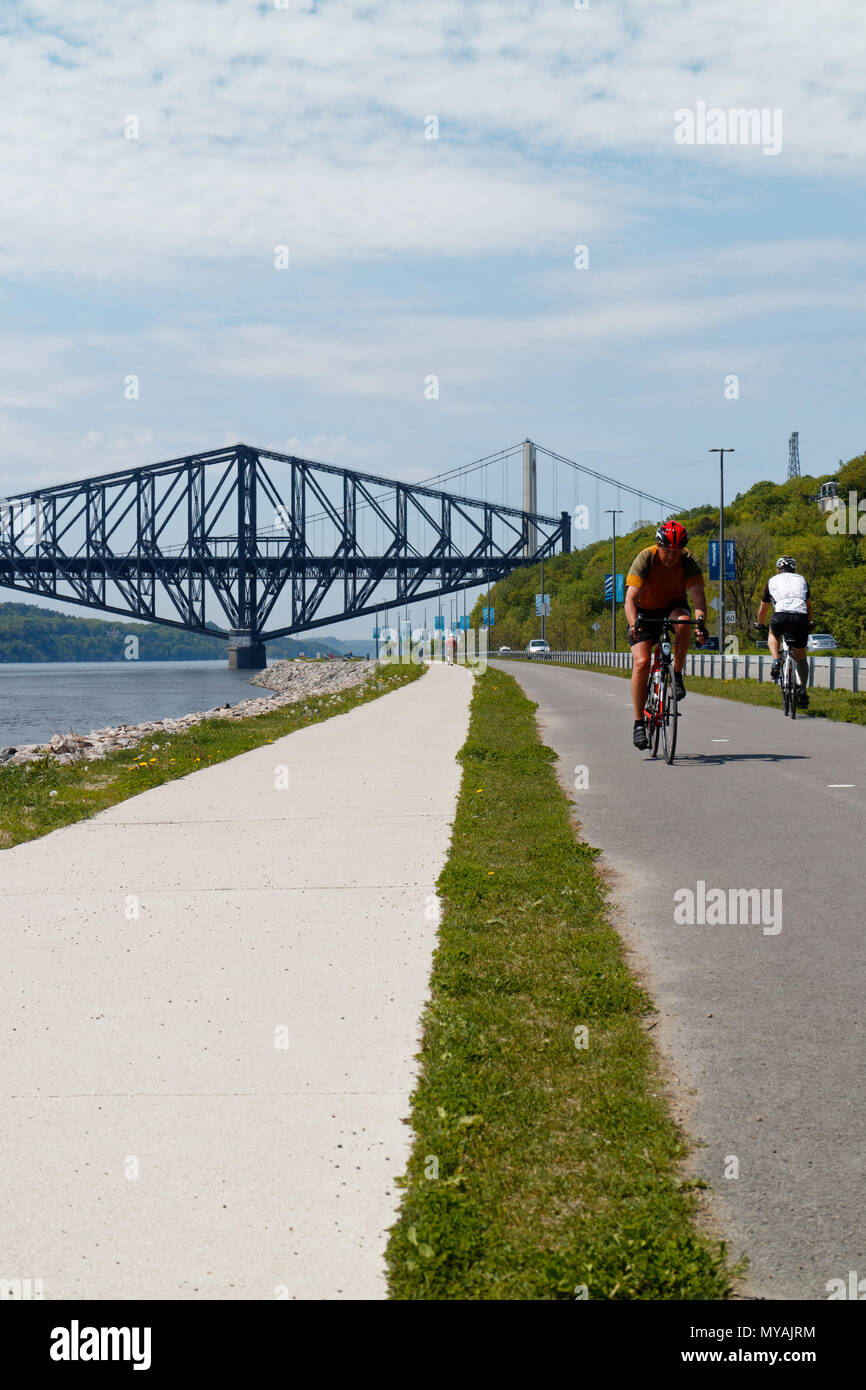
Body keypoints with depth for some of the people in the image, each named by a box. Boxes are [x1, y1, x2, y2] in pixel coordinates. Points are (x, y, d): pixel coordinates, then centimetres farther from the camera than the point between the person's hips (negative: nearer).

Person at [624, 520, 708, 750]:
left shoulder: (688, 561, -18)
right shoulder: (645, 559, -23)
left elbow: (698, 594, -27)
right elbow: (631, 598, -31)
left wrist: (700, 622, -46)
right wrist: (633, 625, -49)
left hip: (674, 608, 1)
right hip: (645, 613, -1)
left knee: (683, 621, -36)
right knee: (641, 663, -18)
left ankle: (677, 675, -16)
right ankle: (639, 722, -8)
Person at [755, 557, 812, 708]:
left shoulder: (772, 580, 25)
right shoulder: (801, 580, 29)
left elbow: (762, 610, 33)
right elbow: (809, 607, 36)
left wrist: (760, 625, 51)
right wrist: (808, 623, 54)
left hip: (781, 616, -1)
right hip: (800, 616, 1)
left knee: (772, 635, 34)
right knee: (801, 657, 19)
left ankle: (775, 661, 8)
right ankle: (803, 692, 12)